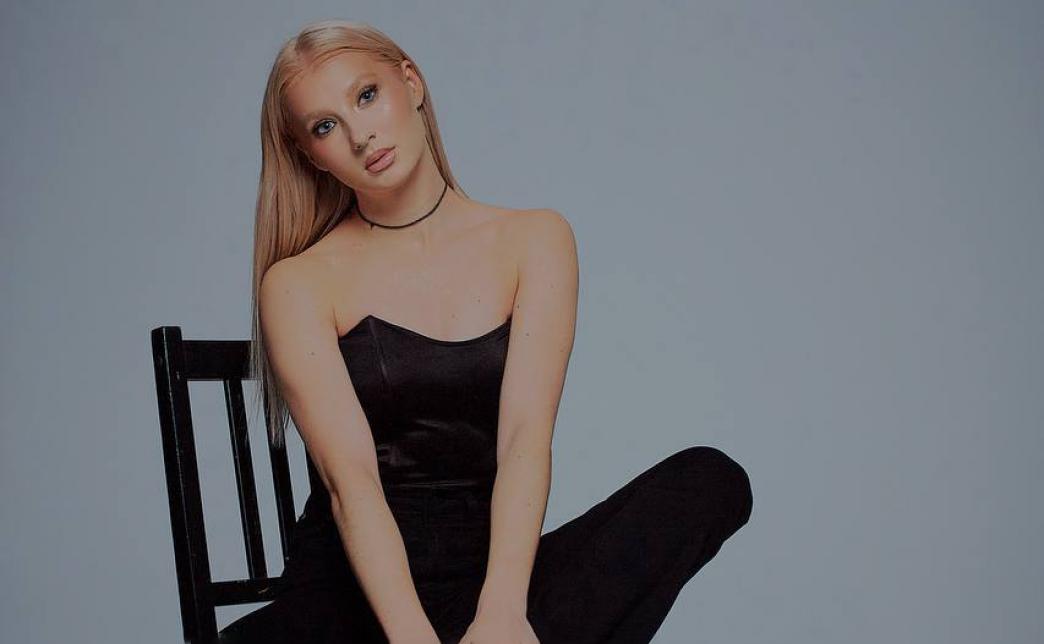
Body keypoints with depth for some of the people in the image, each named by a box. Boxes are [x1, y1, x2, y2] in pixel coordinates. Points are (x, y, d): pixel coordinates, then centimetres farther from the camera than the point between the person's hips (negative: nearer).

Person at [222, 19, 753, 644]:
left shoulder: (532, 240, 6)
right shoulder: (300, 284, 1)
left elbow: (526, 438, -9)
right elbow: (349, 479, -12)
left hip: (491, 566, 2)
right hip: (355, 588, -2)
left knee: (709, 479, -22)